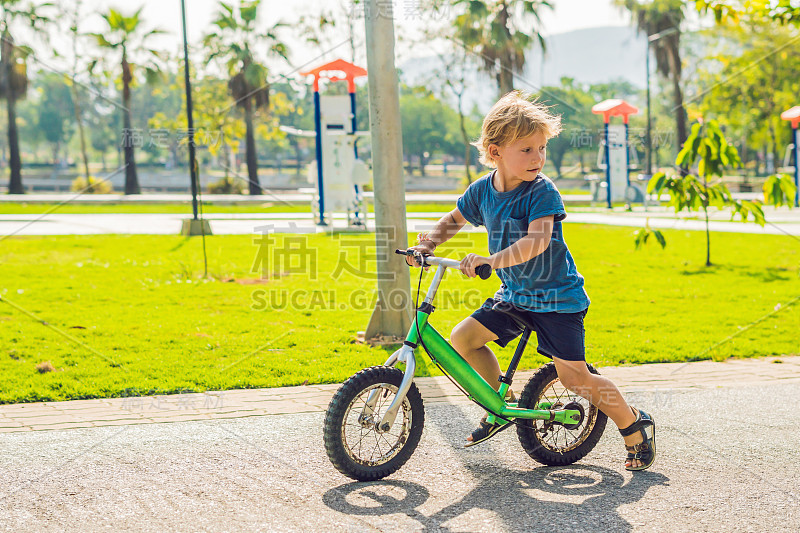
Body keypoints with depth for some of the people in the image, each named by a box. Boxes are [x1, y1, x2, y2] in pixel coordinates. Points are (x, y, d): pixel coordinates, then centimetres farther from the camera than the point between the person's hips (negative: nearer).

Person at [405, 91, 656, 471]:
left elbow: (537, 241, -35)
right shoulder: (483, 190, -2)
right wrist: (428, 242, -2)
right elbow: (454, 220, 17)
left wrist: (491, 261, -48)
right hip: (513, 294, 6)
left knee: (573, 376, -8)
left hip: (557, 298, -6)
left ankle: (635, 425, 14)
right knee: (462, 338, -4)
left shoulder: (542, 191, -20)